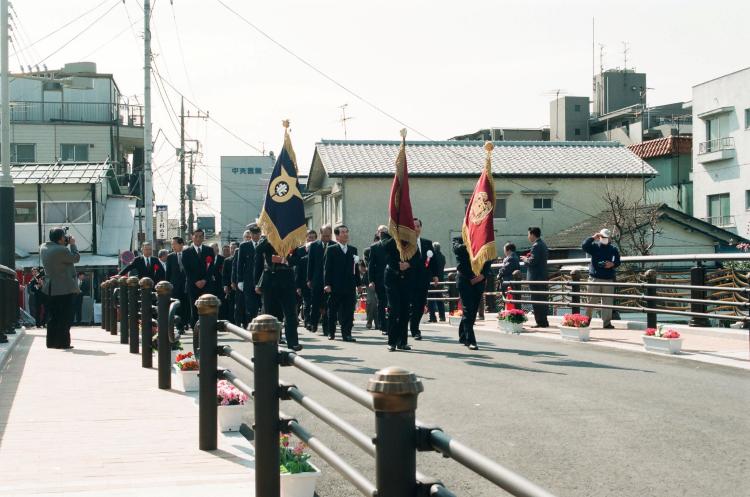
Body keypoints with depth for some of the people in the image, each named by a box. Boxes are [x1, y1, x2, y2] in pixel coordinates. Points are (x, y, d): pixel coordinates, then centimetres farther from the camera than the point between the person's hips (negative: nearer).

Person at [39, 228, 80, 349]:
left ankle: (51, 342, 16)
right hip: (64, 289, -7)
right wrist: (72, 244, 1)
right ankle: (63, 342, 0)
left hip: (49, 290, 7)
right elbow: (76, 258, -9)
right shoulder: (62, 250, -22)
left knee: (52, 317, 14)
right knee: (65, 318, 0)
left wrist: (67, 244, 11)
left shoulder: (43, 247, 3)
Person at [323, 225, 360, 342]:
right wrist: (327, 284, -11)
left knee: (349, 311, -1)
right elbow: (327, 268, -4)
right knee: (332, 311, 7)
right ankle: (331, 332, 19)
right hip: (335, 286, -3)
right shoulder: (331, 249, 0)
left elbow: (355, 268, 13)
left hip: (350, 287, 3)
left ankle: (346, 334, 2)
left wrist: (358, 283, 8)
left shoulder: (353, 250, 12)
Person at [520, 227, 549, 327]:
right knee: (542, 299, 14)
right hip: (543, 276, 10)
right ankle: (543, 321, 19)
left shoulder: (536, 246, -16)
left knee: (536, 300, -6)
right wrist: (529, 258, 14)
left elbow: (533, 261, -23)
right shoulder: (543, 244, 15)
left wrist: (525, 259, -3)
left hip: (535, 277, -10)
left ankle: (541, 322, -7)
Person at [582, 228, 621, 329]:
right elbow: (584, 246, -10)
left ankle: (607, 322, 5)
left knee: (608, 302, 0)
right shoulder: (594, 246, 6)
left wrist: (613, 264, -8)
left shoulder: (613, 249, 11)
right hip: (594, 278, -1)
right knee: (591, 301, -1)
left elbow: (618, 262, 13)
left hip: (608, 279, 1)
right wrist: (593, 237, -12)